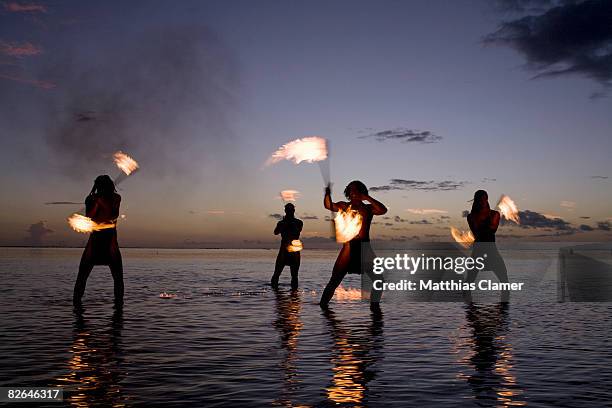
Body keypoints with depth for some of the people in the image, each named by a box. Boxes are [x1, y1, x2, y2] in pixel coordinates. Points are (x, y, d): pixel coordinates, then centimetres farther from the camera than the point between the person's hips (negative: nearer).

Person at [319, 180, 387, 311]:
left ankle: (374, 305, 17)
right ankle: (323, 304, 11)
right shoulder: (344, 206, 9)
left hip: (364, 247, 1)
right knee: (335, 279, 0)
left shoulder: (368, 208, 10)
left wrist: (367, 198, -10)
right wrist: (327, 193, -26)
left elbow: (383, 210, -9)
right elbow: (329, 206, -9)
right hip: (349, 246, -1)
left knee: (378, 279, 0)